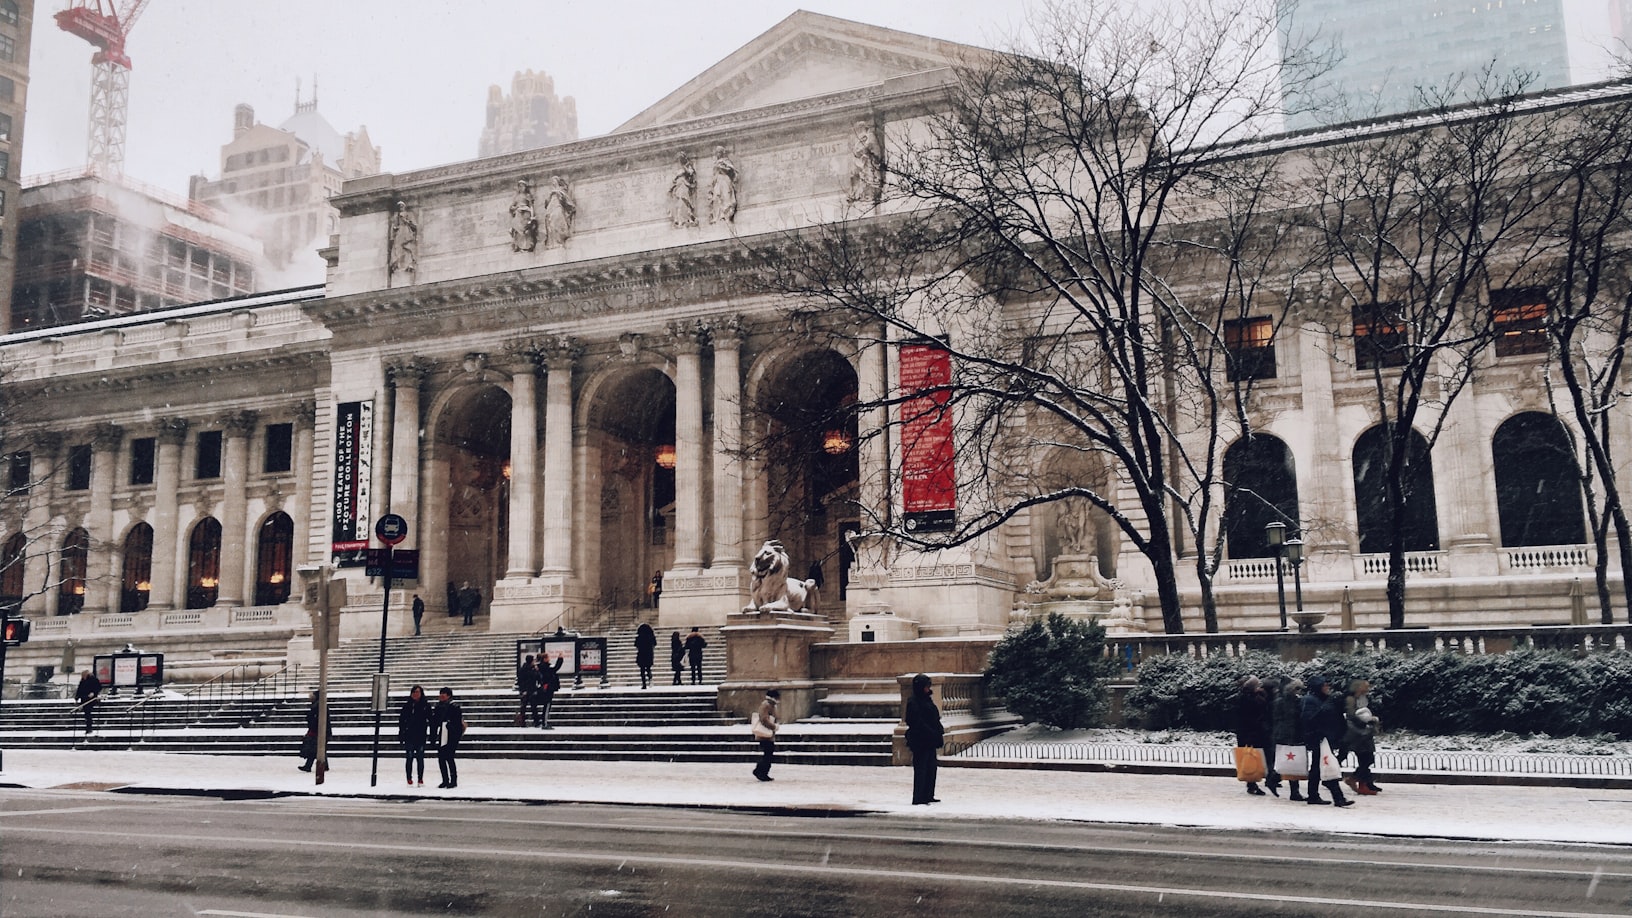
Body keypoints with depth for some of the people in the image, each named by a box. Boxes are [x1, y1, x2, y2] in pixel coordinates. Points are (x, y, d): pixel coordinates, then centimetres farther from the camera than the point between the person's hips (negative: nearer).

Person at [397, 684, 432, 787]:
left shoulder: (426, 706, 3)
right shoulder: (406, 706, 2)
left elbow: (430, 721, 4)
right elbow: (401, 721, 3)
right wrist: (401, 735, -2)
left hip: (421, 736, 0)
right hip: (409, 736, 0)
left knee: (420, 758, 3)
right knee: (409, 757, 1)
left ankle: (421, 779, 9)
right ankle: (409, 780, 6)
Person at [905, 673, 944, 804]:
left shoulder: (927, 700, 13)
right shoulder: (913, 703, -14)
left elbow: (935, 719, 16)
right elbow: (918, 723, -20)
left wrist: (940, 733, 1)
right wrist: (937, 734, -20)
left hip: (930, 740, 9)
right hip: (920, 741, -9)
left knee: (931, 767, 13)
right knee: (921, 768, -5)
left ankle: (928, 795, 21)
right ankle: (918, 798, 1)